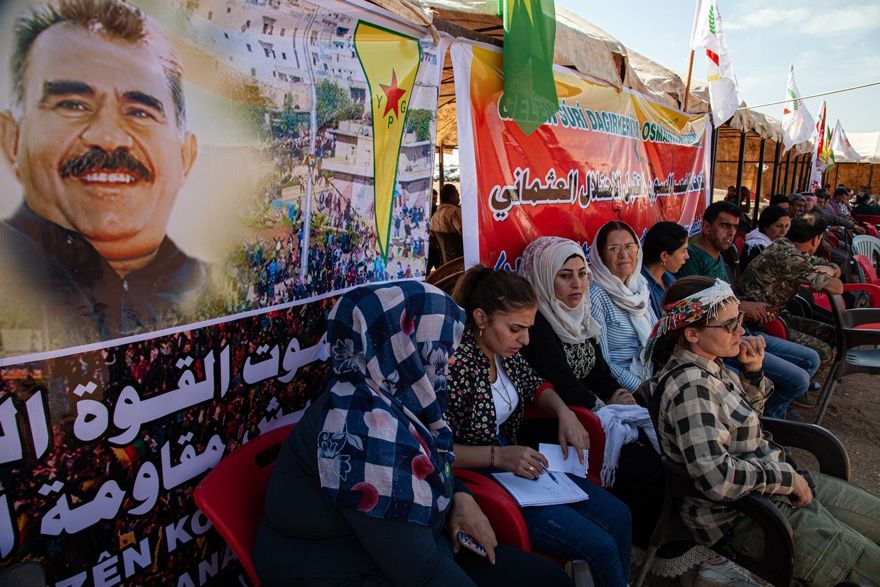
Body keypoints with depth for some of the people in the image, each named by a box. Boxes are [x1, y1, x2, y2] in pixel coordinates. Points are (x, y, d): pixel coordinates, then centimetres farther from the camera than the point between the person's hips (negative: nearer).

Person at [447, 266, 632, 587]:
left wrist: (564, 413, -1)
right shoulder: (455, 362, -26)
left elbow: (534, 385, 17)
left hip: (515, 461, 8)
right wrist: (497, 456, -27)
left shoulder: (505, 350, -2)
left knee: (618, 517, 7)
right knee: (601, 546, -12)